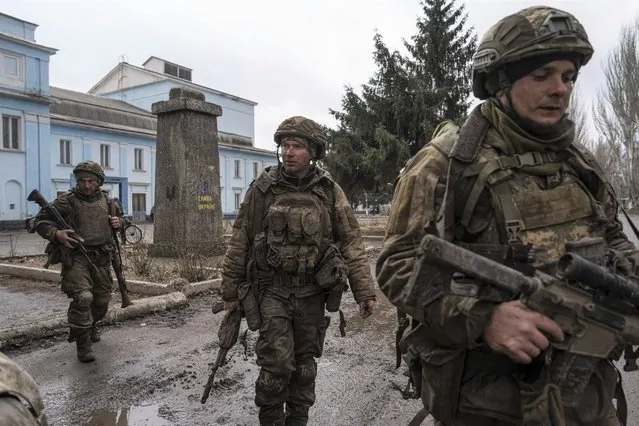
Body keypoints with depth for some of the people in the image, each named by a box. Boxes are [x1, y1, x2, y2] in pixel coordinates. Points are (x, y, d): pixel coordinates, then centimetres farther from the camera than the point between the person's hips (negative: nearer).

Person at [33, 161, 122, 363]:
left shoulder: (107, 201, 8)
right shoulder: (67, 201, -7)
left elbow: (120, 216, 26)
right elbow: (41, 221, -4)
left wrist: (118, 222, 2)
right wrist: (56, 234, -22)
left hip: (102, 258, 5)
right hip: (76, 257, -5)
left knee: (102, 299, 14)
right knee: (82, 297, -21)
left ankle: (91, 325, 45)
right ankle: (82, 342, -5)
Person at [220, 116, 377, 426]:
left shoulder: (330, 192, -2)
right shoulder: (262, 188, -4)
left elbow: (351, 243, -1)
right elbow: (240, 241, 1)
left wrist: (364, 291, -4)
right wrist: (230, 289, 3)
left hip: (312, 291, 2)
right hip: (272, 289, -1)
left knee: (305, 363, 14)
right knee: (277, 363, -5)